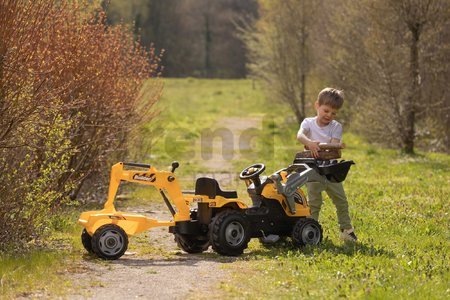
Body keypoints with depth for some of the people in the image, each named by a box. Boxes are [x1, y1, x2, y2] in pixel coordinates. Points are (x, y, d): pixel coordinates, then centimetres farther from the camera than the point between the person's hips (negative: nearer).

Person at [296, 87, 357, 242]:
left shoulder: (336, 126, 3)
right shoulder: (308, 122, 0)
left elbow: (334, 145, -13)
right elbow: (300, 135, -21)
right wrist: (309, 142, -43)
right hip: (313, 169, -2)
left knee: (341, 200, 5)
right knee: (314, 202, -4)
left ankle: (346, 229, 18)